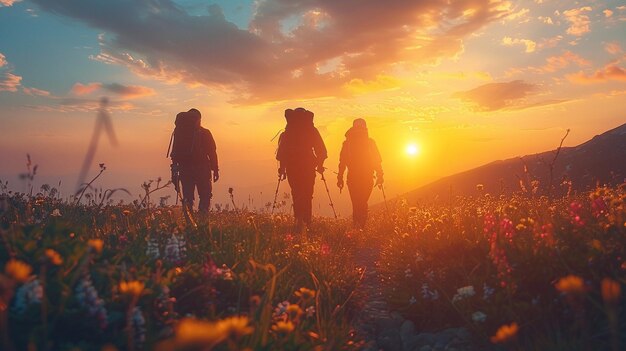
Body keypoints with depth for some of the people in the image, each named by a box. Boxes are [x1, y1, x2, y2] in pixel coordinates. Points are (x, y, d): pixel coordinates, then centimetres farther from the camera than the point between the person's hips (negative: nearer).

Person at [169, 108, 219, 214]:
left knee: (187, 199, 9)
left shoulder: (179, 133, 6)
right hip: (202, 170, -3)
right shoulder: (205, 133, -1)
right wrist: (215, 170, 1)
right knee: (205, 197, 6)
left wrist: (174, 172, 10)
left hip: (184, 170, 3)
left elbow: (174, 153, 5)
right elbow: (212, 153, -4)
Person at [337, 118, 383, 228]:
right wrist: (380, 177, 4)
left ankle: (356, 227, -1)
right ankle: (362, 226, 0)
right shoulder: (370, 142, 0)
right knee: (363, 204, 11)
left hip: (353, 179, 0)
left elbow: (342, 162, 2)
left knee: (356, 204, 9)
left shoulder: (347, 143, 1)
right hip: (367, 179, 0)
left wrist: (340, 178, 7)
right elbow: (377, 161, -2)